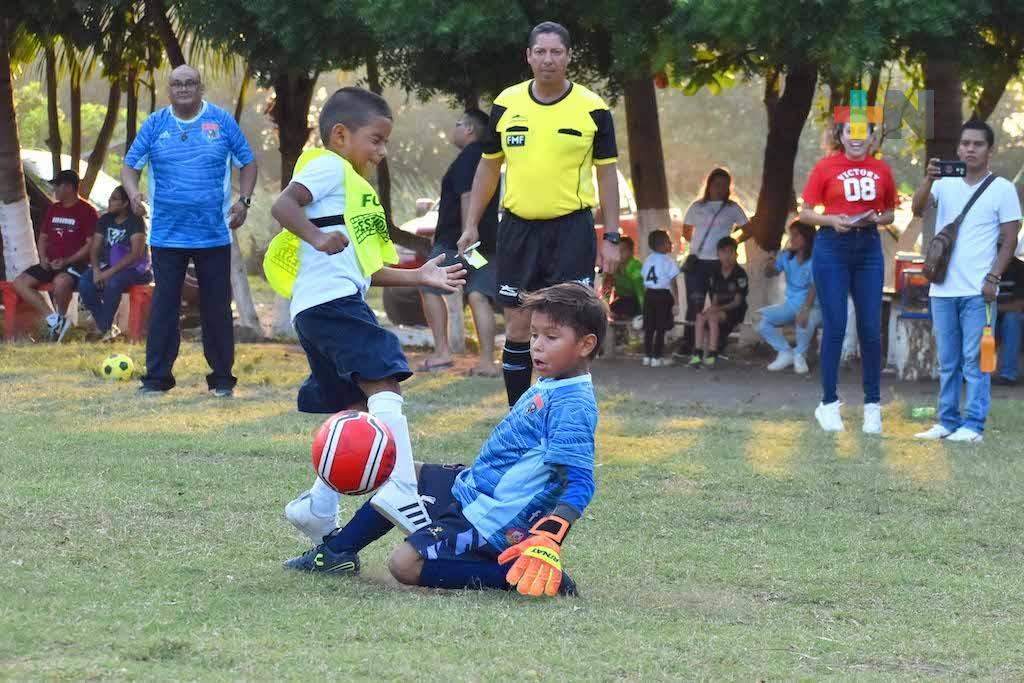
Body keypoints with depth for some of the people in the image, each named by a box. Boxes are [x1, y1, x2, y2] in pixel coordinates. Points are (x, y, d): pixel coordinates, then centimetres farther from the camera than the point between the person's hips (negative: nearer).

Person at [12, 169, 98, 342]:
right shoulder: (53, 209, 17)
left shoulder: (86, 211, -6)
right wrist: (43, 258, 2)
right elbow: (43, 237, 23)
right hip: (51, 263, 8)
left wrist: (67, 261, -20)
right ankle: (53, 320, -16)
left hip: (75, 263, -8)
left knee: (61, 281, -40)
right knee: (20, 282, -12)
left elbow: (91, 244, -12)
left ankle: (61, 318, -12)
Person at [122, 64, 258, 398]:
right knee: (163, 307, 0)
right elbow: (131, 165, 7)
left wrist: (244, 201, -5)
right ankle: (156, 378, 5)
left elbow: (247, 162, 9)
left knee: (217, 308, 5)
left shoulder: (222, 122, 2)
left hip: (214, 235, 0)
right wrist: (133, 193, -14)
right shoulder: (155, 124, 4)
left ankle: (222, 379, 13)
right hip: (167, 235, 0)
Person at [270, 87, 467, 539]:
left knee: (358, 409, 14)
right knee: (384, 384, -21)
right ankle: (399, 490, -35)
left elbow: (366, 271, 33)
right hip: (332, 300, -11)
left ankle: (319, 509, 17)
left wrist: (419, 277, 29)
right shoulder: (330, 167, 1)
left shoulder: (354, 187, 32)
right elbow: (284, 205, -17)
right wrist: (316, 238, -31)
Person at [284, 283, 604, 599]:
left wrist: (549, 541, -40)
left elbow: (580, 483, -29)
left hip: (489, 523, -10)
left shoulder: (572, 407, -22)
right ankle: (335, 552, 33)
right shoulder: (548, 388, 8)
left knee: (406, 564, -20)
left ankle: (515, 573, -17)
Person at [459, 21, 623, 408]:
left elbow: (606, 173, 2)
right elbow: (489, 167, 13)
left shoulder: (592, 109, -2)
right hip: (518, 228, 2)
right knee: (517, 329, 5)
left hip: (572, 230, -2)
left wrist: (612, 237, -3)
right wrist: (471, 226, 9)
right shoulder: (506, 104, 4)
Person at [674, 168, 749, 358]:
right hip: (696, 262, 1)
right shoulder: (697, 207, 11)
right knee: (694, 304, -2)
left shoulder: (732, 208, 6)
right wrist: (697, 244, 9)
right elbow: (686, 231, 21)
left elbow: (747, 230, 10)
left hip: (719, 262, -1)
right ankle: (686, 345, -1)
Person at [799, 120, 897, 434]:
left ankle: (873, 405, 11)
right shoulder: (826, 167, -3)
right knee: (834, 327, -2)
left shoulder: (881, 170, 6)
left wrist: (875, 219, -5)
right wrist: (832, 220, -16)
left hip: (869, 248, 3)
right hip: (833, 248, -3)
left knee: (871, 328, 3)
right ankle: (829, 404, 8)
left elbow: (890, 213, 16)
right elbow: (805, 213, 1)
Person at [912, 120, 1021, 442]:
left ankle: (973, 425, -3)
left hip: (978, 291, -4)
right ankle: (948, 422, 16)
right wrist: (929, 179, -26)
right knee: (947, 362, 10)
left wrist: (993, 278, -10)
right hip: (943, 289, 4)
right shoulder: (945, 183, 8)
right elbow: (917, 207, -8)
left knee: (975, 360, -5)